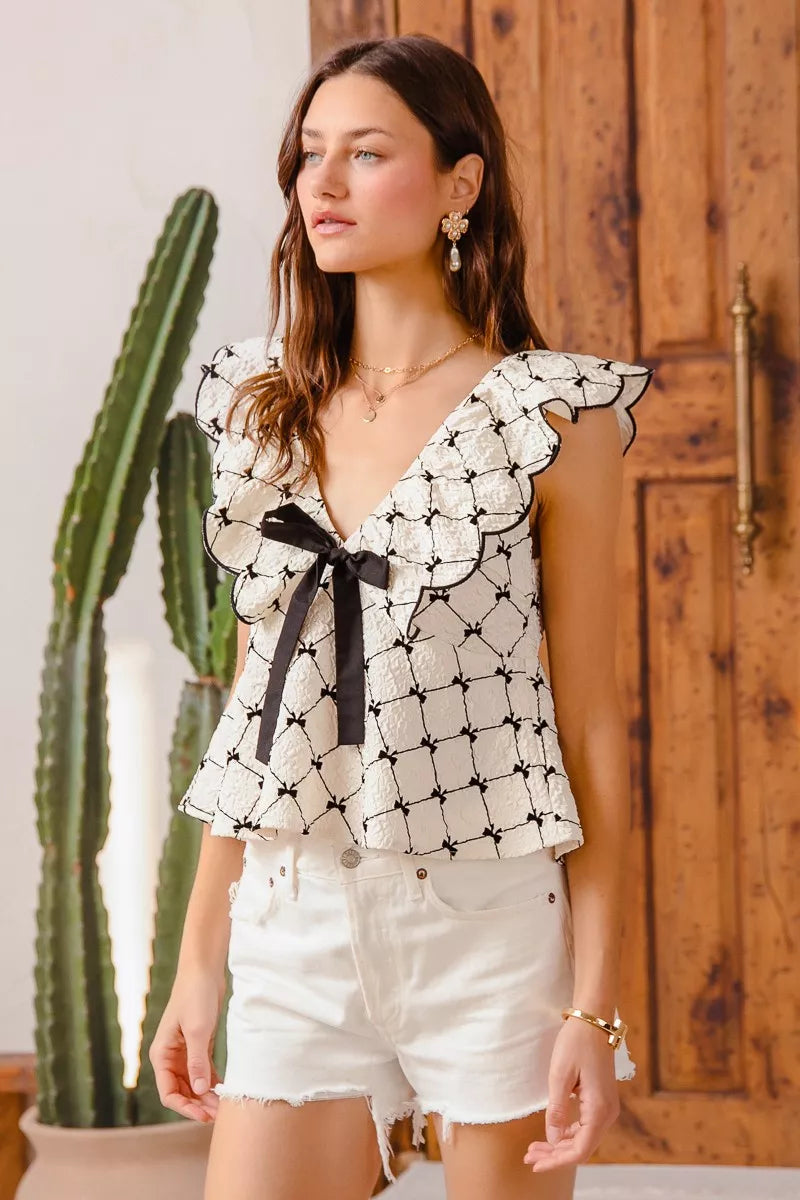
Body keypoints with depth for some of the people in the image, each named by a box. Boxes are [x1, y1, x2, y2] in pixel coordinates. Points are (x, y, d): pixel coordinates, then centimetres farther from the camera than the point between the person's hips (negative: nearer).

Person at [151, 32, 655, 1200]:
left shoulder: (550, 415, -7)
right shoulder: (265, 404, 6)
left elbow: (590, 718, -6)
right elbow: (252, 692, 10)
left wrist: (595, 1005, -8)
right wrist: (199, 960, 9)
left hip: (491, 927, -3)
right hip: (295, 927, 4)